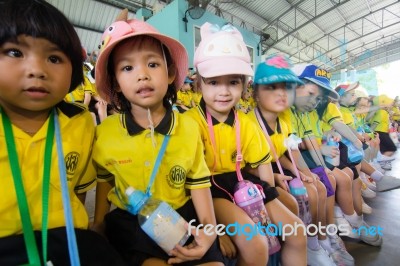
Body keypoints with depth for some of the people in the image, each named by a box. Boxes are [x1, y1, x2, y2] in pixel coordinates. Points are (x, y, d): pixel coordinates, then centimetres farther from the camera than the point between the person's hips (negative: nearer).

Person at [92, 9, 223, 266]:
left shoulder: (189, 127, -11)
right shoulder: (105, 131, -9)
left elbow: (198, 181, -3)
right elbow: (104, 182, 7)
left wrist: (208, 227, -10)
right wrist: (98, 228, 12)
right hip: (129, 224, 0)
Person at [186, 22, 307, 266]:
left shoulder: (246, 123, 2)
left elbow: (262, 164, 10)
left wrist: (268, 202, -1)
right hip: (211, 188, -6)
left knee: (297, 231, 7)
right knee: (256, 245, -23)